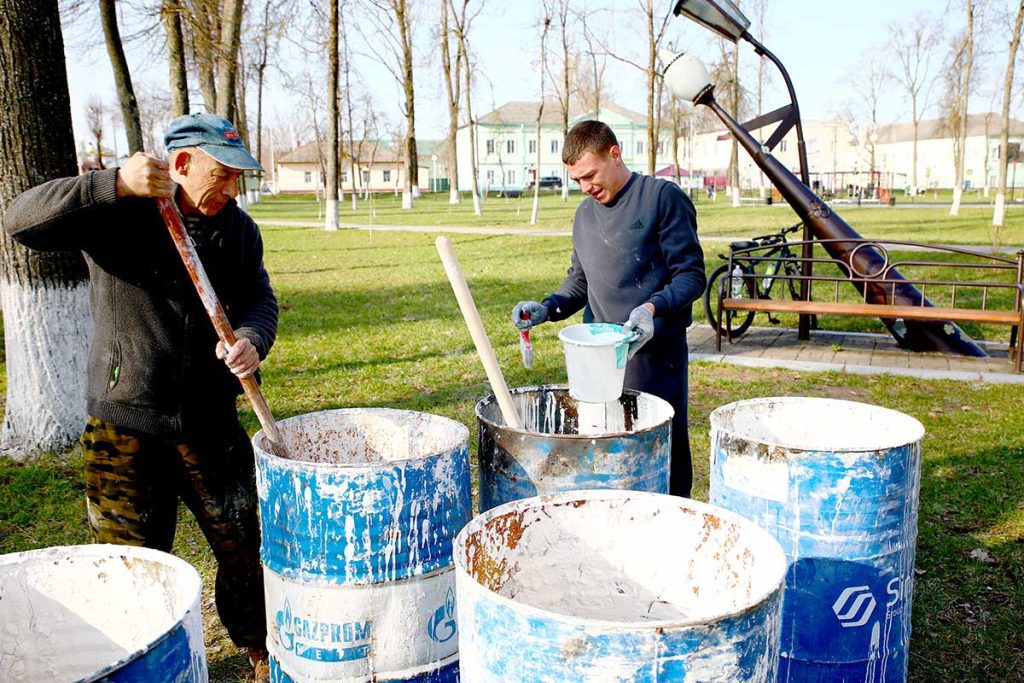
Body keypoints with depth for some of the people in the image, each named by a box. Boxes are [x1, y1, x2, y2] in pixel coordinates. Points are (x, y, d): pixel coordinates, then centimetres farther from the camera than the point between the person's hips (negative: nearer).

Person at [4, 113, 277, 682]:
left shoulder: (237, 228, 4)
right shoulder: (118, 213, -9)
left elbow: (259, 298, 5)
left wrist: (251, 338, -19)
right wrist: (115, 185, -34)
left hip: (211, 421, 3)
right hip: (125, 425, -3)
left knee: (243, 545, 10)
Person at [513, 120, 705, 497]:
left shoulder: (663, 197, -5)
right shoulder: (585, 213, 15)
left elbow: (692, 275, -7)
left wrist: (652, 307, -24)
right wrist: (547, 307, 3)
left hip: (652, 351, -5)